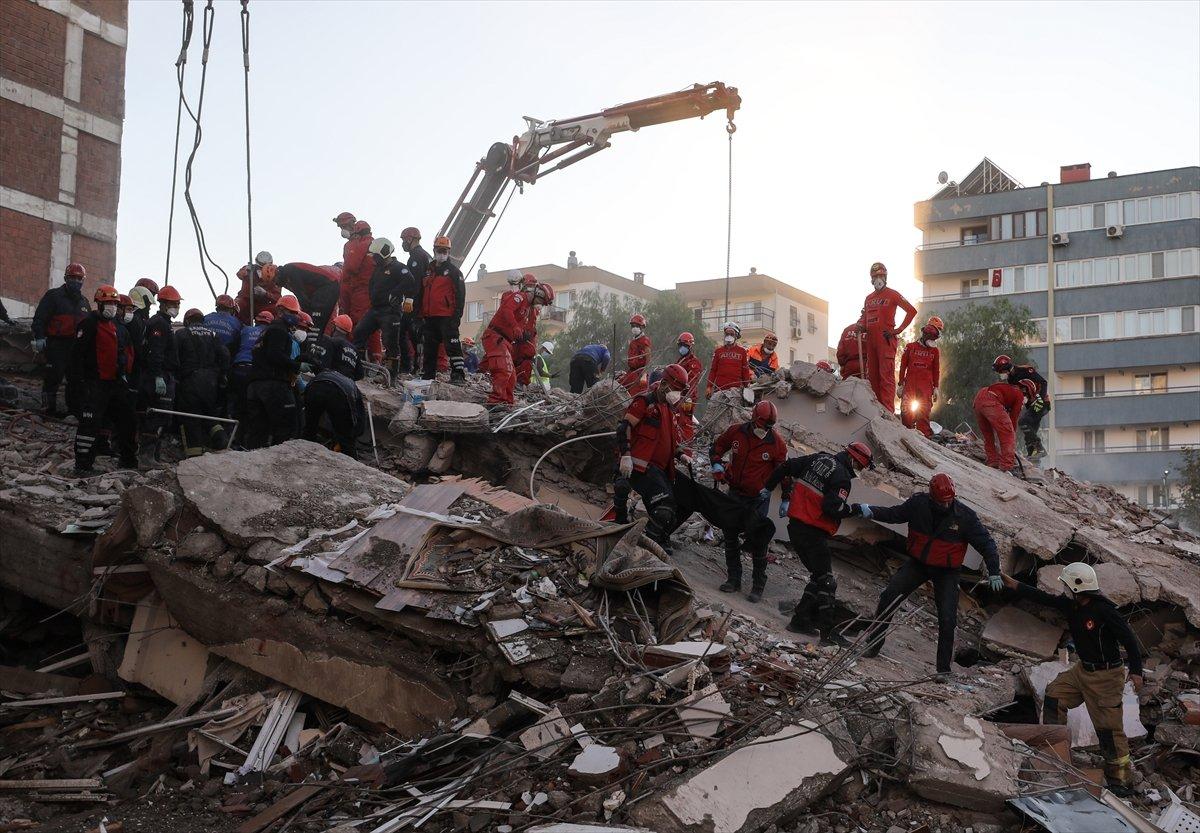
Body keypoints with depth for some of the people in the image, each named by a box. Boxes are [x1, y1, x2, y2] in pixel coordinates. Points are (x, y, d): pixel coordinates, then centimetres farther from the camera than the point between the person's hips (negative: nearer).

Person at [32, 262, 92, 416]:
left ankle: (74, 408, 16)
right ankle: (49, 408, -1)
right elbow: (39, 318, -8)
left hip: (76, 345, 6)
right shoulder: (54, 296, -3)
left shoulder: (84, 302, 17)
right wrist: (39, 338, -17)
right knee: (53, 376, -6)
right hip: (56, 344, -6)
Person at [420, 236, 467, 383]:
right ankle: (427, 375, 16)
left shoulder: (453, 271, 1)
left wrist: (457, 315, -13)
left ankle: (458, 374, -13)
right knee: (429, 348, 10)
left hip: (447, 317, -7)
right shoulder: (428, 271, 19)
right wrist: (421, 314, 17)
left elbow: (460, 294, -5)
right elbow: (422, 293, 24)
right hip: (429, 317, 7)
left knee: (452, 345, -12)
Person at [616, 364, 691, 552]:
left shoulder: (667, 408, 22)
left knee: (666, 512, 6)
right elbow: (624, 426, -15)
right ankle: (650, 543, -17)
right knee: (664, 506, -22)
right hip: (641, 465, -10)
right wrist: (626, 456, -23)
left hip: (659, 468, 10)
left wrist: (680, 453, 18)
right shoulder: (645, 401, -8)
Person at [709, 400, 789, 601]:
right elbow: (716, 447, 9)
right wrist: (717, 465, -7)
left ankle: (758, 585, 9)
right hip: (735, 492, 4)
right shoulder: (736, 431, -8)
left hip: (759, 498, -4)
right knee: (730, 536, 9)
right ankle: (733, 579, 21)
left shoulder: (777, 442, -14)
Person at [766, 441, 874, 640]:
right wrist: (855, 509, -9)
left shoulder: (819, 459, 10)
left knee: (818, 575, 17)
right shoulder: (842, 478, -12)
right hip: (813, 532, -9)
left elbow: (786, 466, 12)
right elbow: (832, 507, -23)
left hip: (794, 525, 9)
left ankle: (802, 620, 14)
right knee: (825, 581, 0)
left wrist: (768, 487, 20)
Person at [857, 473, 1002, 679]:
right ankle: (872, 645, 3)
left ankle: (944, 669, 1)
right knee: (889, 596, -11)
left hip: (946, 572, -2)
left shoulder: (965, 516, -19)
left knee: (947, 619, -11)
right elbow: (894, 513, 2)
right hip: (917, 563, 2)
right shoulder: (918, 503, -13)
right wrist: (870, 511, -14)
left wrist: (993, 572, -11)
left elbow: (986, 543, -9)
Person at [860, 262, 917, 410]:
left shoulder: (892, 294, 3)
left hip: (886, 339, -7)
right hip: (871, 341, 7)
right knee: (872, 376, 7)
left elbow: (912, 311, -5)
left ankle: (888, 412, -17)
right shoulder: (868, 298, 21)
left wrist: (899, 330, -10)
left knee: (886, 375, -13)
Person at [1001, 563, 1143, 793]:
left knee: (1109, 727, -4)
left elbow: (1129, 639, -22)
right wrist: (1013, 584, 4)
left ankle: (1119, 776, 10)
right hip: (1082, 670, 8)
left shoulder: (1104, 611, -24)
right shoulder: (1071, 606, -1)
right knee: (1054, 696, 6)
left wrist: (1135, 671, -26)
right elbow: (1043, 597, 5)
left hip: (1106, 677, -8)